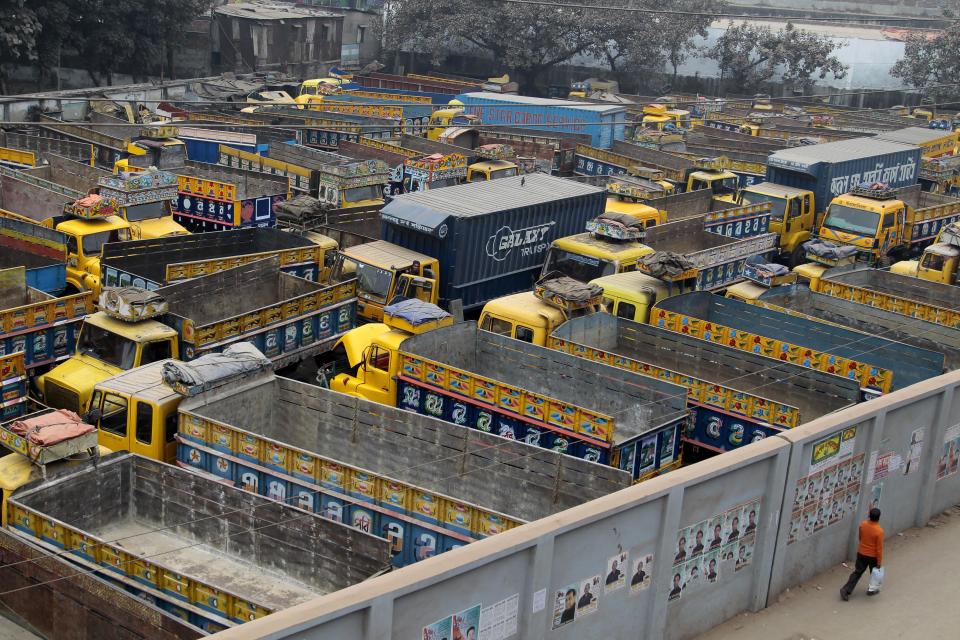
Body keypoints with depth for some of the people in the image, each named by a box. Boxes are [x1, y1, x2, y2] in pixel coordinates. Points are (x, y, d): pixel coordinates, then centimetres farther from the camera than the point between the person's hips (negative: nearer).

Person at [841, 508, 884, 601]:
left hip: (861, 553, 4)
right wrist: (880, 561, -9)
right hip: (873, 556, -4)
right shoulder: (879, 531, -26)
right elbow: (879, 548, -19)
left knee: (857, 572, 14)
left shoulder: (863, 524, -12)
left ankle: (846, 590, 8)